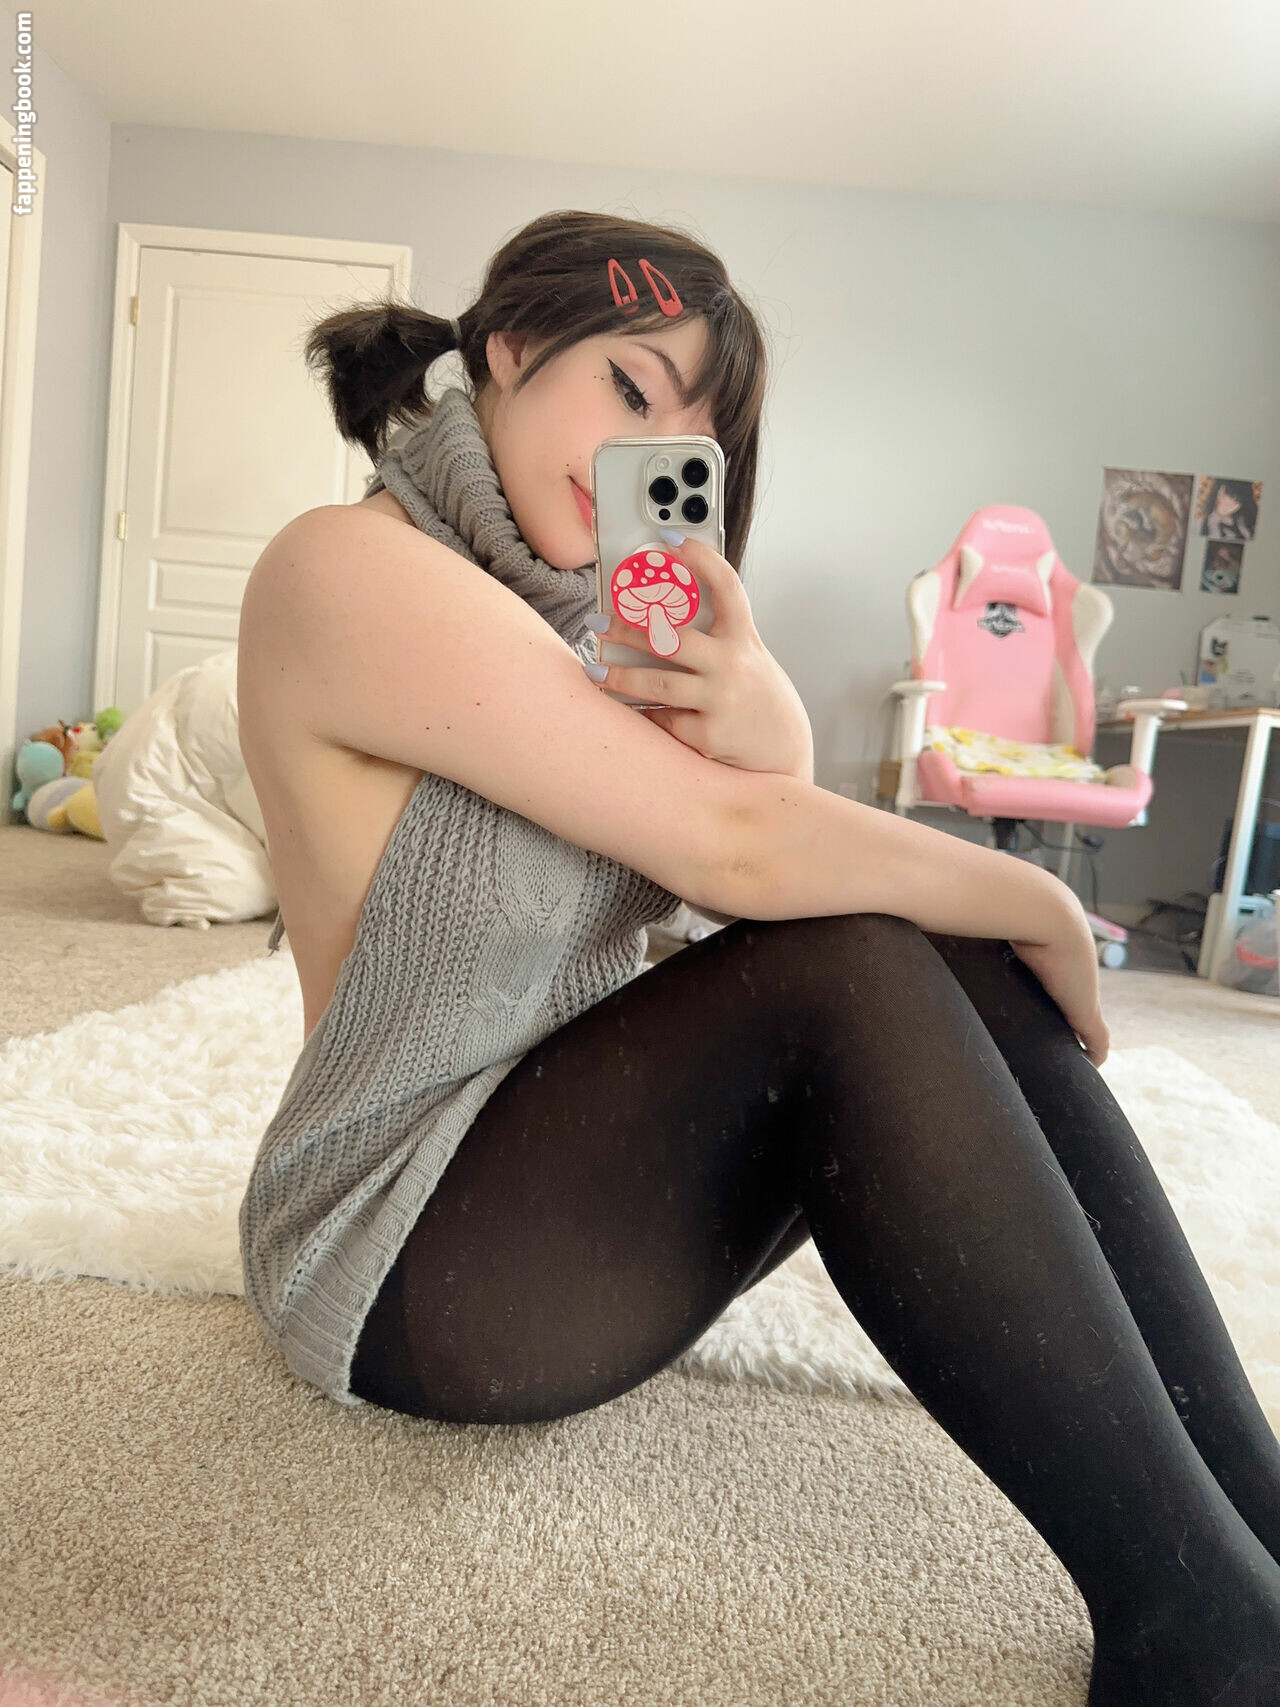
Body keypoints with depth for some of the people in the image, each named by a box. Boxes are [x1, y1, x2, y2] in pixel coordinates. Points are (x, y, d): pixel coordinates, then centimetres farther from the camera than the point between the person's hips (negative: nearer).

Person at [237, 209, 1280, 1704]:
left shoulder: (576, 611, 8)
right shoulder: (349, 568, -18)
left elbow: (778, 824, -2)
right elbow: (737, 854, -25)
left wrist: (757, 715, -24)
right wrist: (1048, 909, -13)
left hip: (575, 1158, 8)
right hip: (411, 1255, -7)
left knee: (972, 967, -9)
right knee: (853, 972, -27)